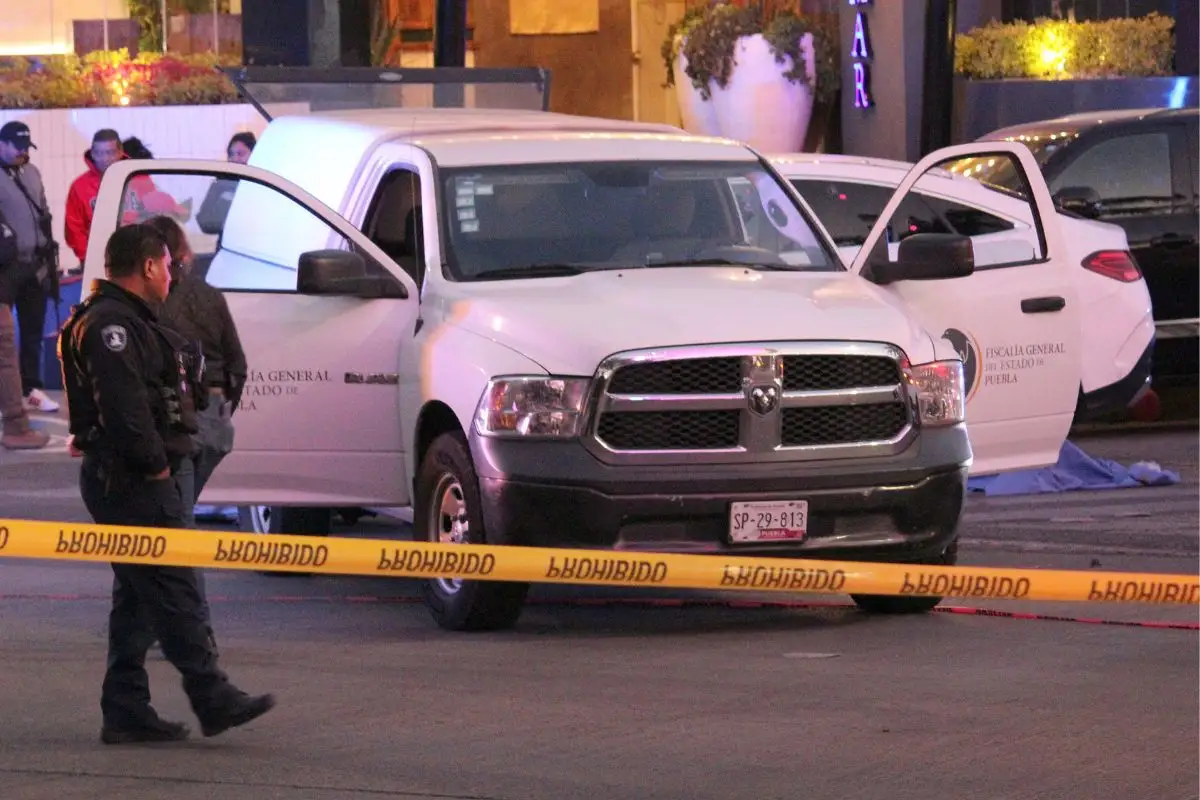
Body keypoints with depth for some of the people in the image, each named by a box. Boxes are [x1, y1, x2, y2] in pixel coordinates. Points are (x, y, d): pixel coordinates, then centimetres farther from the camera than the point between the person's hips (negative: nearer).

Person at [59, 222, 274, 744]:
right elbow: (123, 404, -23)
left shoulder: (127, 322, 21)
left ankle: (126, 713, 12)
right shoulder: (110, 325, -14)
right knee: (173, 586, -10)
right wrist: (154, 463, -19)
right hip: (128, 479, -11)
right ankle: (213, 700, -9)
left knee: (138, 594, 11)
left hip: (127, 480, 11)